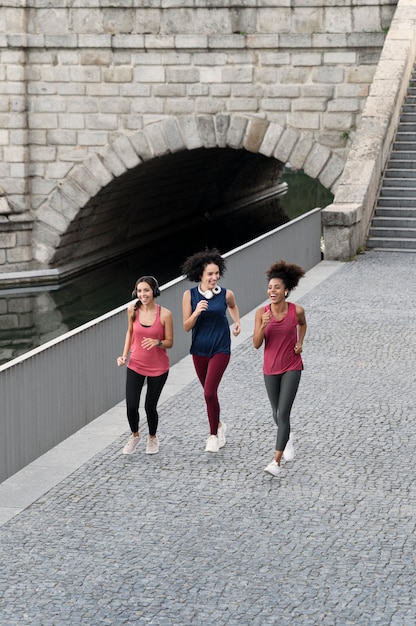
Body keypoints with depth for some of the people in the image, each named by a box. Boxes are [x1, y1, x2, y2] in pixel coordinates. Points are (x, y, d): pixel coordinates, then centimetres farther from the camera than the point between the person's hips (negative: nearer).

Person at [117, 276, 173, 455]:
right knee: (131, 406, -4)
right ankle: (134, 435, 28)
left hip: (158, 368, -2)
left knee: (150, 406, 5)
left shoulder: (164, 314, -15)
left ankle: (152, 438, 35)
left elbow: (169, 342, -6)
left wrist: (157, 342, -27)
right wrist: (124, 355, 3)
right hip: (135, 365, 2)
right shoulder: (133, 309, -8)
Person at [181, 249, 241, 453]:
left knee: (209, 392, -13)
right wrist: (196, 312, -24)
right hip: (199, 350, 2)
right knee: (209, 392, 16)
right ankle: (219, 425, 40)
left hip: (220, 350, -2)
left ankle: (214, 435, 1)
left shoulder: (226, 295, -7)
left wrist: (237, 322, 5)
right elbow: (186, 326, -8)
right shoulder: (190, 295, -8)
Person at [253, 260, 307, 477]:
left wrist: (300, 343, -1)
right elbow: (256, 344, -11)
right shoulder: (262, 312, -10)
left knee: (283, 414, -11)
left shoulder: (296, 311, -12)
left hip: (291, 368, -2)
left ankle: (276, 461, -10)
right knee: (277, 413, 17)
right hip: (270, 369, 3)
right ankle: (288, 439, 49)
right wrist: (263, 325, -27)